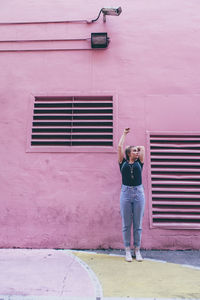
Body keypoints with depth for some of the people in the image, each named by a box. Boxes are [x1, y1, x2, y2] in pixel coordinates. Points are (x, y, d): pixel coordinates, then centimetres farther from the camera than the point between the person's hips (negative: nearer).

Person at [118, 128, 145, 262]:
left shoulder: (139, 163, 13)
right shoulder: (123, 163, 9)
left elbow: (143, 148, 17)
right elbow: (120, 147, 8)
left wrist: (139, 148, 33)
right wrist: (124, 134, 19)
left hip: (139, 193, 2)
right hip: (126, 193, -1)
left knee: (138, 224, 7)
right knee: (126, 225, 4)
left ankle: (137, 250, 18)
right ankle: (128, 251, 15)